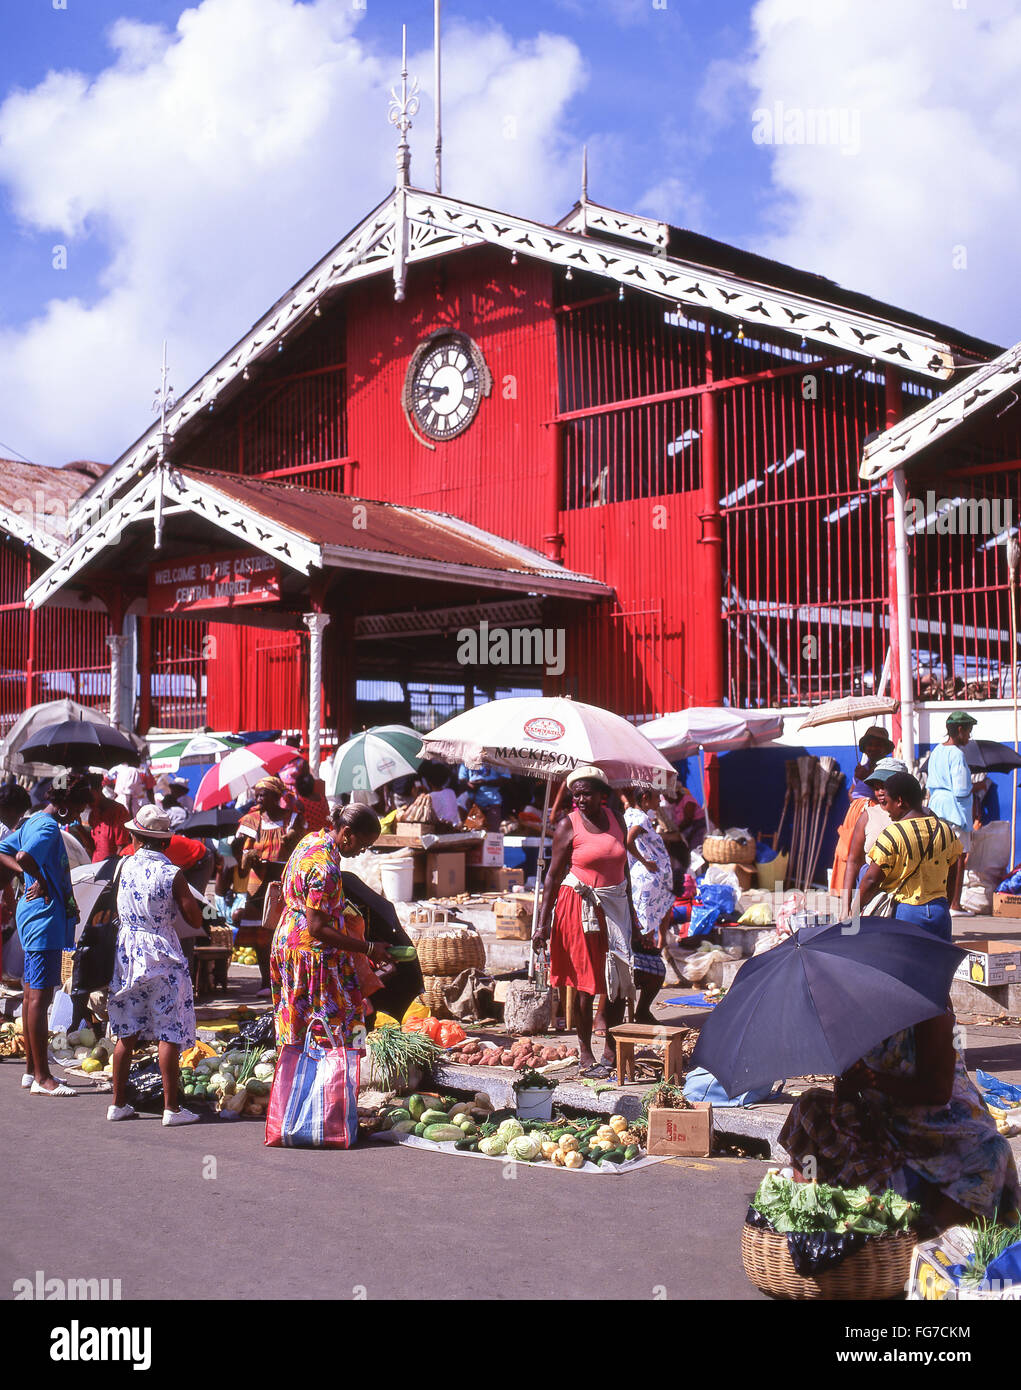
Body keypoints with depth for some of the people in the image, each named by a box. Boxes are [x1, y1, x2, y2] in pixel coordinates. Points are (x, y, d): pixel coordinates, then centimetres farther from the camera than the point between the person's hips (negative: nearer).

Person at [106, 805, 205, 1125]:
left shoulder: (124, 867, 0)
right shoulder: (171, 874, -12)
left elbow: (118, 911, 12)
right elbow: (196, 921, -7)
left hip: (126, 951, 5)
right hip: (162, 955, -5)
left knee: (127, 1033, 13)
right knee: (169, 1035, 1)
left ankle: (118, 1103, 18)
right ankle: (171, 1108, 2)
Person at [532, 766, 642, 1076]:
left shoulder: (615, 819, 8)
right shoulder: (568, 826, -6)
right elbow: (554, 875, -5)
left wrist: (632, 918, 16)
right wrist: (543, 923, -10)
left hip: (615, 907, 5)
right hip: (579, 907, -5)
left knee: (619, 980, 6)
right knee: (585, 982, -2)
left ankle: (611, 1049, 19)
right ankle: (585, 1053, 9)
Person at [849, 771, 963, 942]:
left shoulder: (892, 834, -13)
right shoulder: (946, 830, 5)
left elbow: (872, 880, -9)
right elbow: (951, 879, 14)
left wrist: (855, 908, 6)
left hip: (904, 912, -5)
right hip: (940, 914, 5)